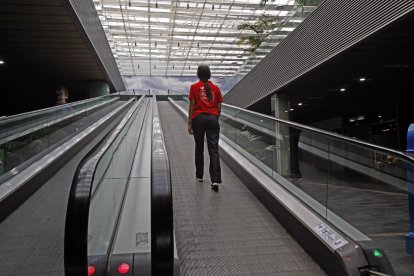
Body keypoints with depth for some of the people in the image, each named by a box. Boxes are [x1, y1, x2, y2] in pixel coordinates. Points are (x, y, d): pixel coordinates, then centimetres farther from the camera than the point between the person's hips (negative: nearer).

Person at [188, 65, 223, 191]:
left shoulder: (194, 87, 1)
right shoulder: (216, 88, 7)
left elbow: (192, 106, -4)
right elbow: (219, 107, 6)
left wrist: (190, 123, -2)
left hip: (199, 118, -1)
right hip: (213, 119, 1)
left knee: (199, 148, 14)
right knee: (214, 150, -3)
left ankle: (199, 175, 26)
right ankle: (215, 180, -12)